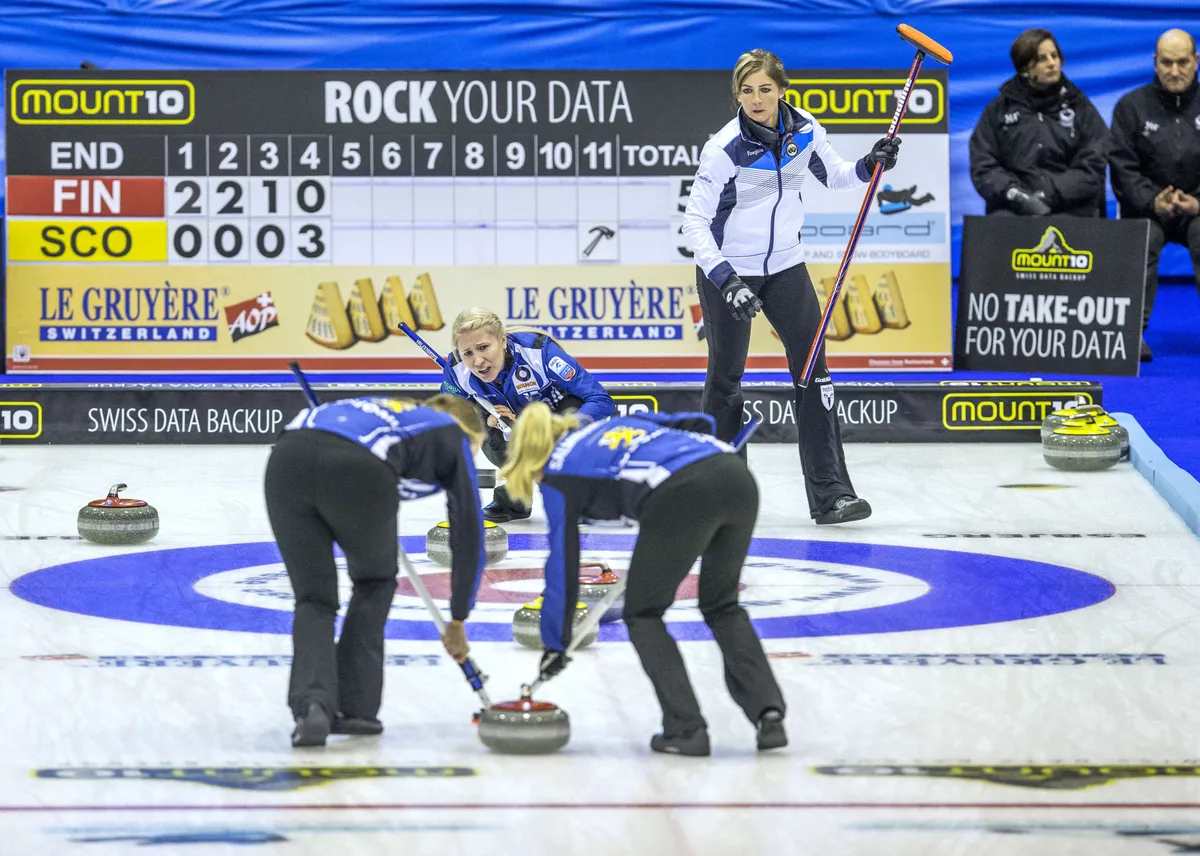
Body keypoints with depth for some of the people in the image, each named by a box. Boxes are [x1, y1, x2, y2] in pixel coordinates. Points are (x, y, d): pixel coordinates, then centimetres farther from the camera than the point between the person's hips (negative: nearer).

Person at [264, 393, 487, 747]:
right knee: (375, 583, 23)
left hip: (287, 456, 4)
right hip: (356, 467, -4)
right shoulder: (453, 437, 29)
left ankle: (311, 704, -9)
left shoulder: (386, 411, 43)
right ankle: (354, 709, 20)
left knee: (313, 598, 14)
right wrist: (457, 621, 42)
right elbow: (468, 536, 31)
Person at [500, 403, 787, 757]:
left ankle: (686, 729, 9)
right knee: (721, 605, 25)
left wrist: (554, 644, 28)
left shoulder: (559, 470, 19)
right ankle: (768, 711, 10)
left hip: (682, 495, -6)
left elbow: (563, 563, 21)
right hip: (737, 476, 6)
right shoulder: (615, 423, 36)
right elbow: (700, 422, 27)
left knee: (642, 614, 16)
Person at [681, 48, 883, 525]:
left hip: (784, 267, 4)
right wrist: (727, 281, -30)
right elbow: (694, 222, -20)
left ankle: (830, 494, -6)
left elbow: (834, 176, 13)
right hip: (727, 271, -4)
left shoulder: (805, 131, -6)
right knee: (725, 378, 7)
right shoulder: (725, 149, -20)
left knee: (812, 368, -6)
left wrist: (871, 165, -8)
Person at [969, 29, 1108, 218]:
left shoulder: (1079, 106, 14)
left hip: (1070, 207, -1)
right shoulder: (1000, 108, 15)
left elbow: (1091, 167, 4)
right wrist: (1015, 194, -12)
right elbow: (982, 167, 7)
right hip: (1011, 208, 1)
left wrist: (1049, 196, -11)